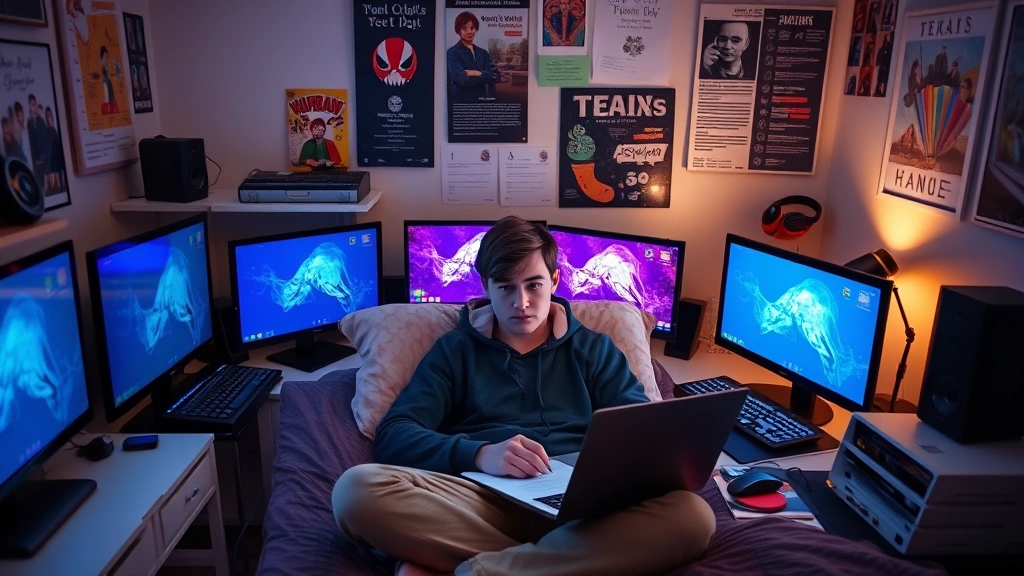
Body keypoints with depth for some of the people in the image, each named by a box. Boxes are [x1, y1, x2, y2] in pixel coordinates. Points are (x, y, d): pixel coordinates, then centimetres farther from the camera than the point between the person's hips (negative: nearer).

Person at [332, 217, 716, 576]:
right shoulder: (455, 350, 16)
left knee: (691, 515, -29)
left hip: (579, 505, 1)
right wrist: (478, 454, -17)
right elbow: (394, 435, 4)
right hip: (481, 499, 0)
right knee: (357, 489, -28)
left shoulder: (595, 349, 20)